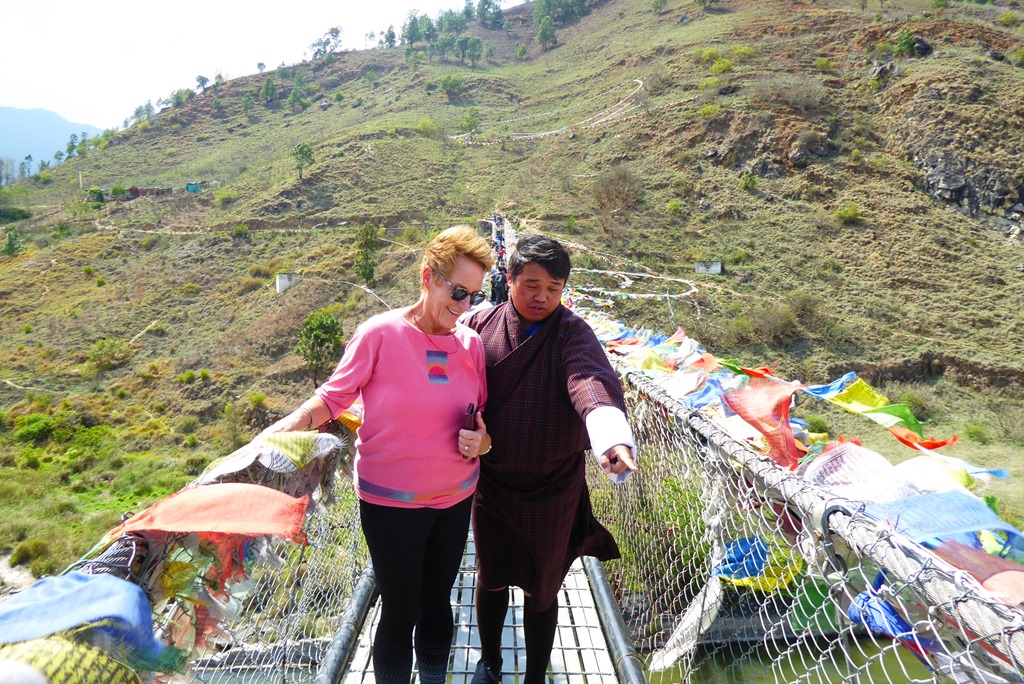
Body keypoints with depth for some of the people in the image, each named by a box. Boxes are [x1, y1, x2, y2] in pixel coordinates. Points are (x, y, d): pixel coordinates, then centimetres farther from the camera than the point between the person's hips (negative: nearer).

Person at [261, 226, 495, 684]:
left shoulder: (470, 343, -3)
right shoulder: (381, 333, -16)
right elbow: (334, 396, -8)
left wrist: (481, 440, -12)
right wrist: (290, 424, -23)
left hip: (455, 499, 5)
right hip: (391, 503, -4)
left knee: (437, 603, 21)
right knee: (400, 614, 9)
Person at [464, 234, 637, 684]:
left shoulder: (571, 332, -13)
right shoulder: (481, 325, -5)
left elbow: (591, 380, -32)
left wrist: (612, 436, -51)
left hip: (553, 488, -2)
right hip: (492, 482, 3)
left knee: (541, 587, 15)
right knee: (491, 578, 21)